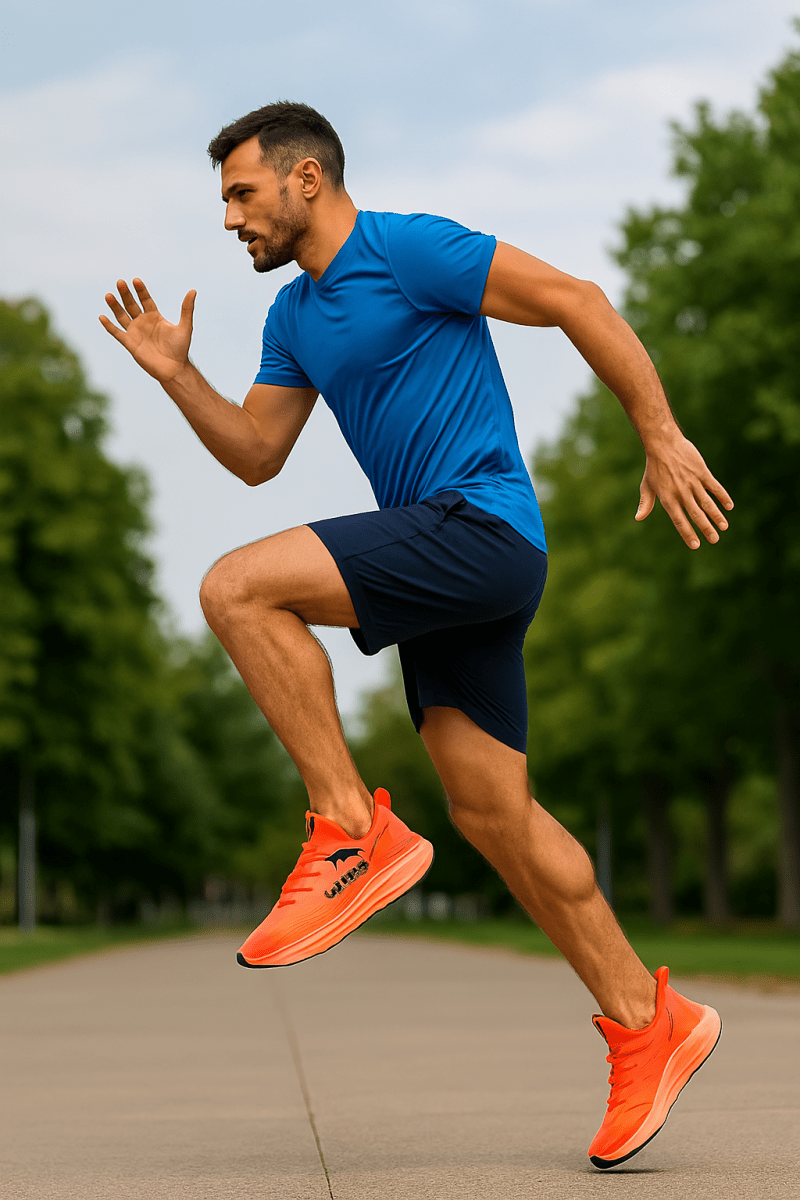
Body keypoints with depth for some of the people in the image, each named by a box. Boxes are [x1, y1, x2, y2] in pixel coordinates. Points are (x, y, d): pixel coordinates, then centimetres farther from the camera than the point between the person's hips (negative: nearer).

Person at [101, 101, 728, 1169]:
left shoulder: (411, 250, -7)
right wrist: (175, 373, 9)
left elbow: (579, 302, -8)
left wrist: (662, 439, -11)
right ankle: (648, 1024, 13)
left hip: (480, 525, -9)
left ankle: (357, 834, -15)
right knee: (492, 812, 5)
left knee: (238, 589, -21)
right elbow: (256, 454, 23)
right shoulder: (294, 316, 19)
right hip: (443, 566, 9)